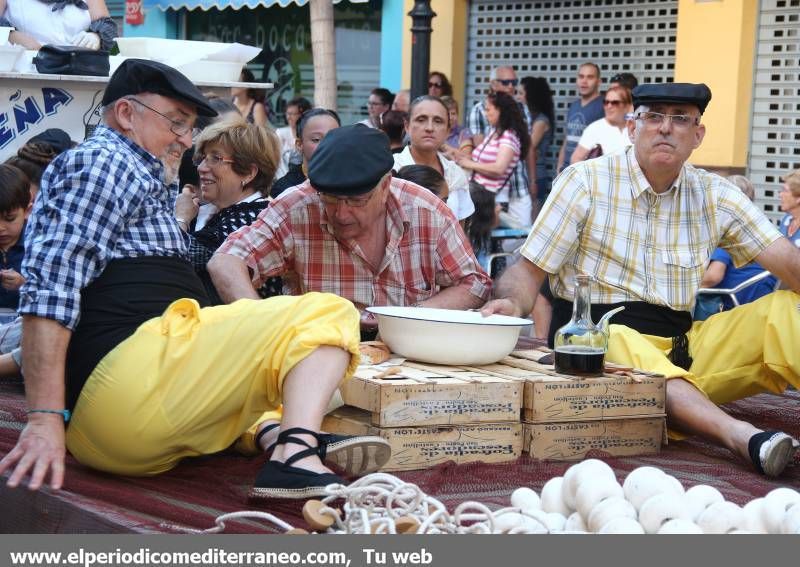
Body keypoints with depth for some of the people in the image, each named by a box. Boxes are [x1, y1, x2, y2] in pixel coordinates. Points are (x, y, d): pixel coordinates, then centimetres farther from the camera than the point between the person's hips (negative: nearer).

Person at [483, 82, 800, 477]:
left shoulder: (714, 196, 10)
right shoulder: (585, 181, 0)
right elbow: (530, 269, -2)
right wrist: (511, 303, -25)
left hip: (682, 346, 5)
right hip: (604, 339, -5)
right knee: (622, 344, -39)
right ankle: (740, 436, -58)